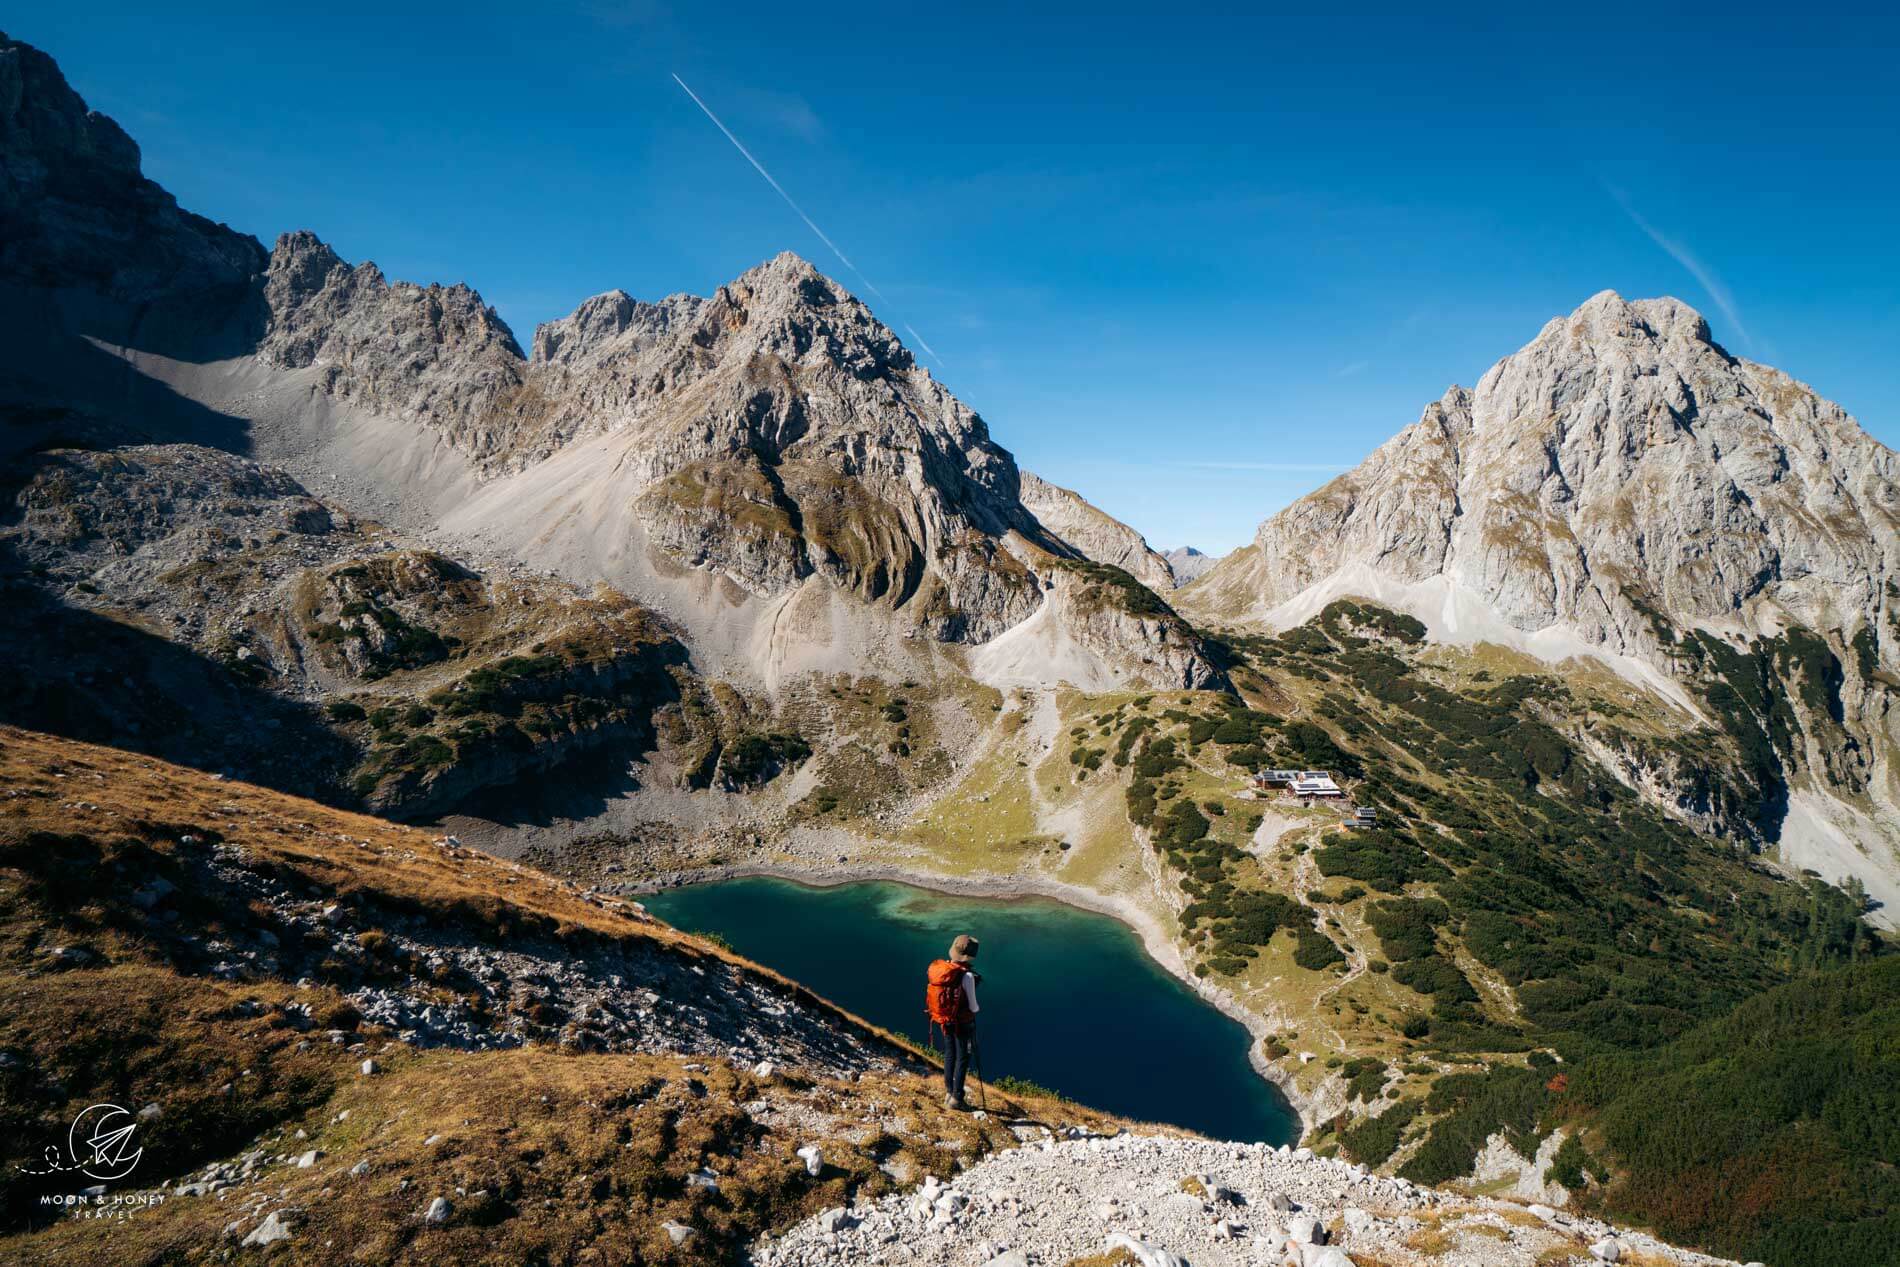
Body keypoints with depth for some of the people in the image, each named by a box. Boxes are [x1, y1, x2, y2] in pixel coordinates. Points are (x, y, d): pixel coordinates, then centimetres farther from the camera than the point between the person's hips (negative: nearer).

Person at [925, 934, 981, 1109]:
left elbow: (936, 997, 1)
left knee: (949, 1055, 23)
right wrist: (976, 1009, 3)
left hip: (945, 1020, 6)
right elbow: (972, 1006, -20)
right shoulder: (967, 976, -28)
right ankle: (956, 1098, 17)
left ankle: (949, 1093, 34)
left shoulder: (938, 969, -10)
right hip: (963, 1022, -6)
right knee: (962, 1058, 11)